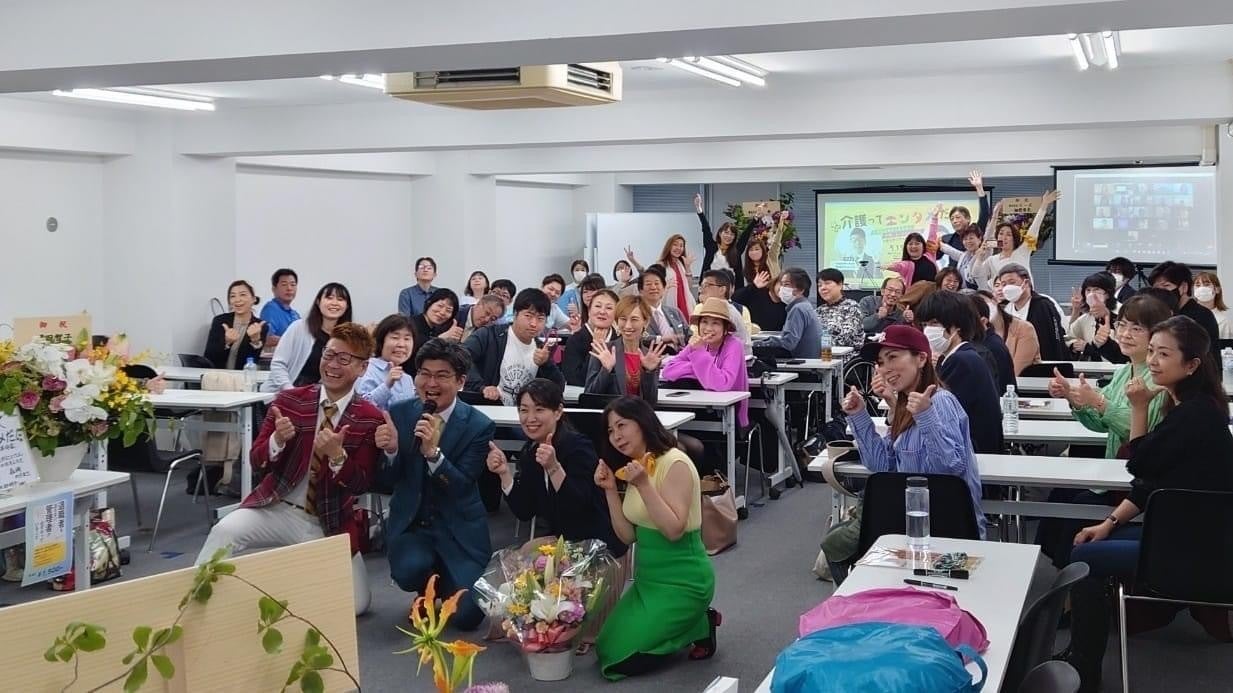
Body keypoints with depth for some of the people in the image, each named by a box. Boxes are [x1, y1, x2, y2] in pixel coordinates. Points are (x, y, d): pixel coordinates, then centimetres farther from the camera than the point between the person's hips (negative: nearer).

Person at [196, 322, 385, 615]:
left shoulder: (371, 419, -7)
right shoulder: (288, 400, -3)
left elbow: (361, 484, -9)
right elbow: (257, 459, -3)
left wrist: (337, 456, -29)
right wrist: (277, 440, -25)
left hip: (331, 524, 0)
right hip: (277, 509, 0)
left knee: (356, 604, -9)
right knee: (224, 531, -29)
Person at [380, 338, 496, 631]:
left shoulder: (479, 426, -10)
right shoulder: (399, 414, -3)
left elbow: (462, 488, -16)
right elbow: (386, 482, -1)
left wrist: (433, 451, -32)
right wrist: (390, 450, -23)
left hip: (459, 529, -1)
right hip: (410, 523, 2)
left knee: (466, 616, -15)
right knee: (411, 569, -31)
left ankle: (444, 584, 22)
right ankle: (426, 593, 8)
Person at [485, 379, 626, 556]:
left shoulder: (578, 446, -17)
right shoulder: (529, 452, 4)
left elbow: (578, 507, -26)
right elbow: (524, 512, -1)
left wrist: (553, 467, -37)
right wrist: (504, 473, -12)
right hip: (561, 543, 7)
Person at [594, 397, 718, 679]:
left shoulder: (675, 464, -17)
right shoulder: (635, 468, 9)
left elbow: (674, 530, -23)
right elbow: (628, 536, 6)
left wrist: (643, 485, -27)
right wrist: (610, 489, -4)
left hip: (682, 581, -9)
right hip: (648, 578, 9)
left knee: (619, 659, -11)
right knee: (606, 651, 7)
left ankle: (699, 627, 6)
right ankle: (691, 622, 16)